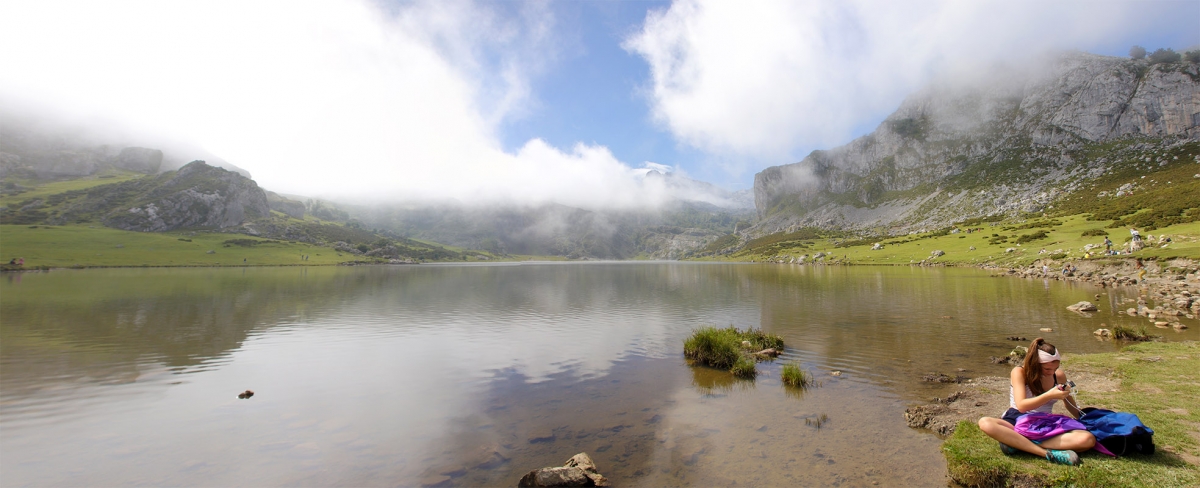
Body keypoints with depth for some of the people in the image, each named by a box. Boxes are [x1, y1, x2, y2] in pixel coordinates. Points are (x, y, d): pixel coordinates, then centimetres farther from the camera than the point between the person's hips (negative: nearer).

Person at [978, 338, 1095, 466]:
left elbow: (1071, 406, 25)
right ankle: (1048, 453, -38)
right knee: (985, 423, -36)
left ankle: (1015, 442, -31)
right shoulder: (1019, 372, -7)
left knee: (1088, 439, -26)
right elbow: (1021, 406, -19)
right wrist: (1049, 395, -28)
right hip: (1018, 422, -4)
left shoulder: (1060, 376, 6)